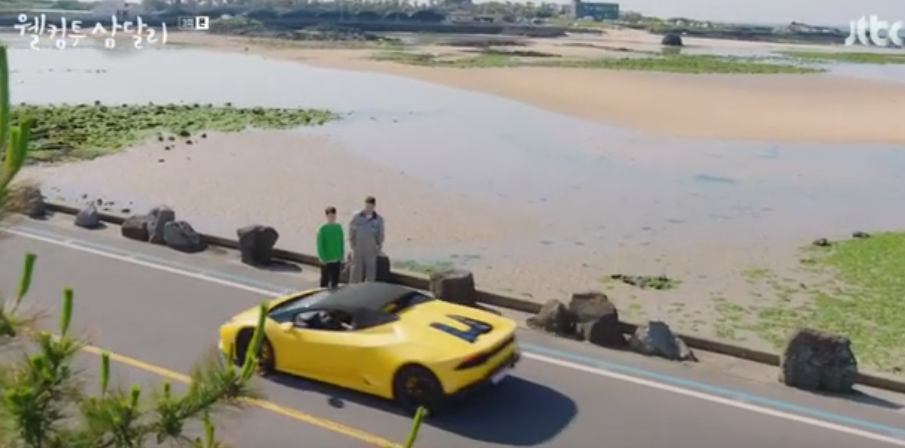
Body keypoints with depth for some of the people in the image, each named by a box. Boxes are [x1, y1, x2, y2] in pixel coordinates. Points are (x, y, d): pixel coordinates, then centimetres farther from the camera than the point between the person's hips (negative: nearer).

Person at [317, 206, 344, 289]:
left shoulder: (339, 227, 2)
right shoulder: (323, 229, -11)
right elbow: (320, 245, -10)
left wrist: (342, 255, 8)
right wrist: (322, 258, -13)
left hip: (337, 259, 4)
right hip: (326, 260, -4)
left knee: (335, 280, 14)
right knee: (325, 280, 3)